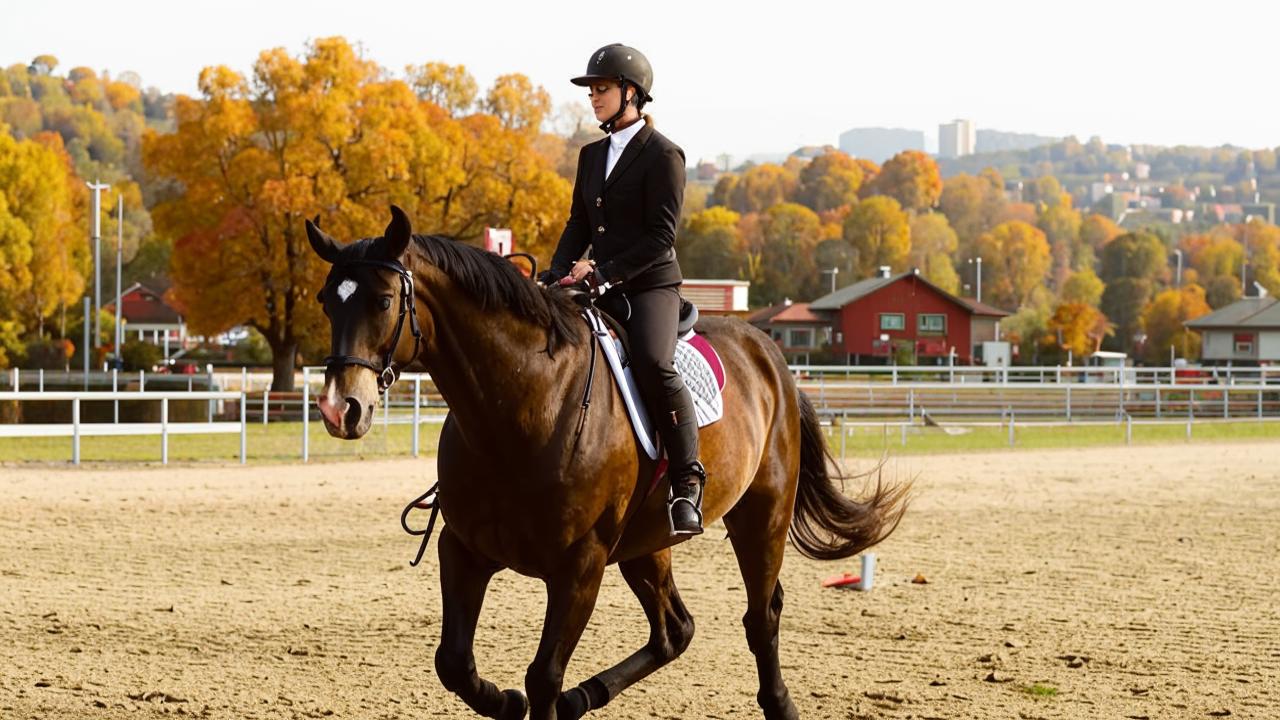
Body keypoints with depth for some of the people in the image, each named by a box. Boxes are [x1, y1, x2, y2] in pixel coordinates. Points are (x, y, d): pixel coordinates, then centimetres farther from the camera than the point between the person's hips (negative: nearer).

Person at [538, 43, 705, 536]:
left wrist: (603, 272, -20)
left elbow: (660, 236, -12)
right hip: (598, 291, 7)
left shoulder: (662, 155, -5)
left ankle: (687, 483, -27)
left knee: (653, 364, -33)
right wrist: (557, 275, -2)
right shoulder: (592, 155, 17)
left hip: (651, 287, -7)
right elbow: (578, 225, 16)